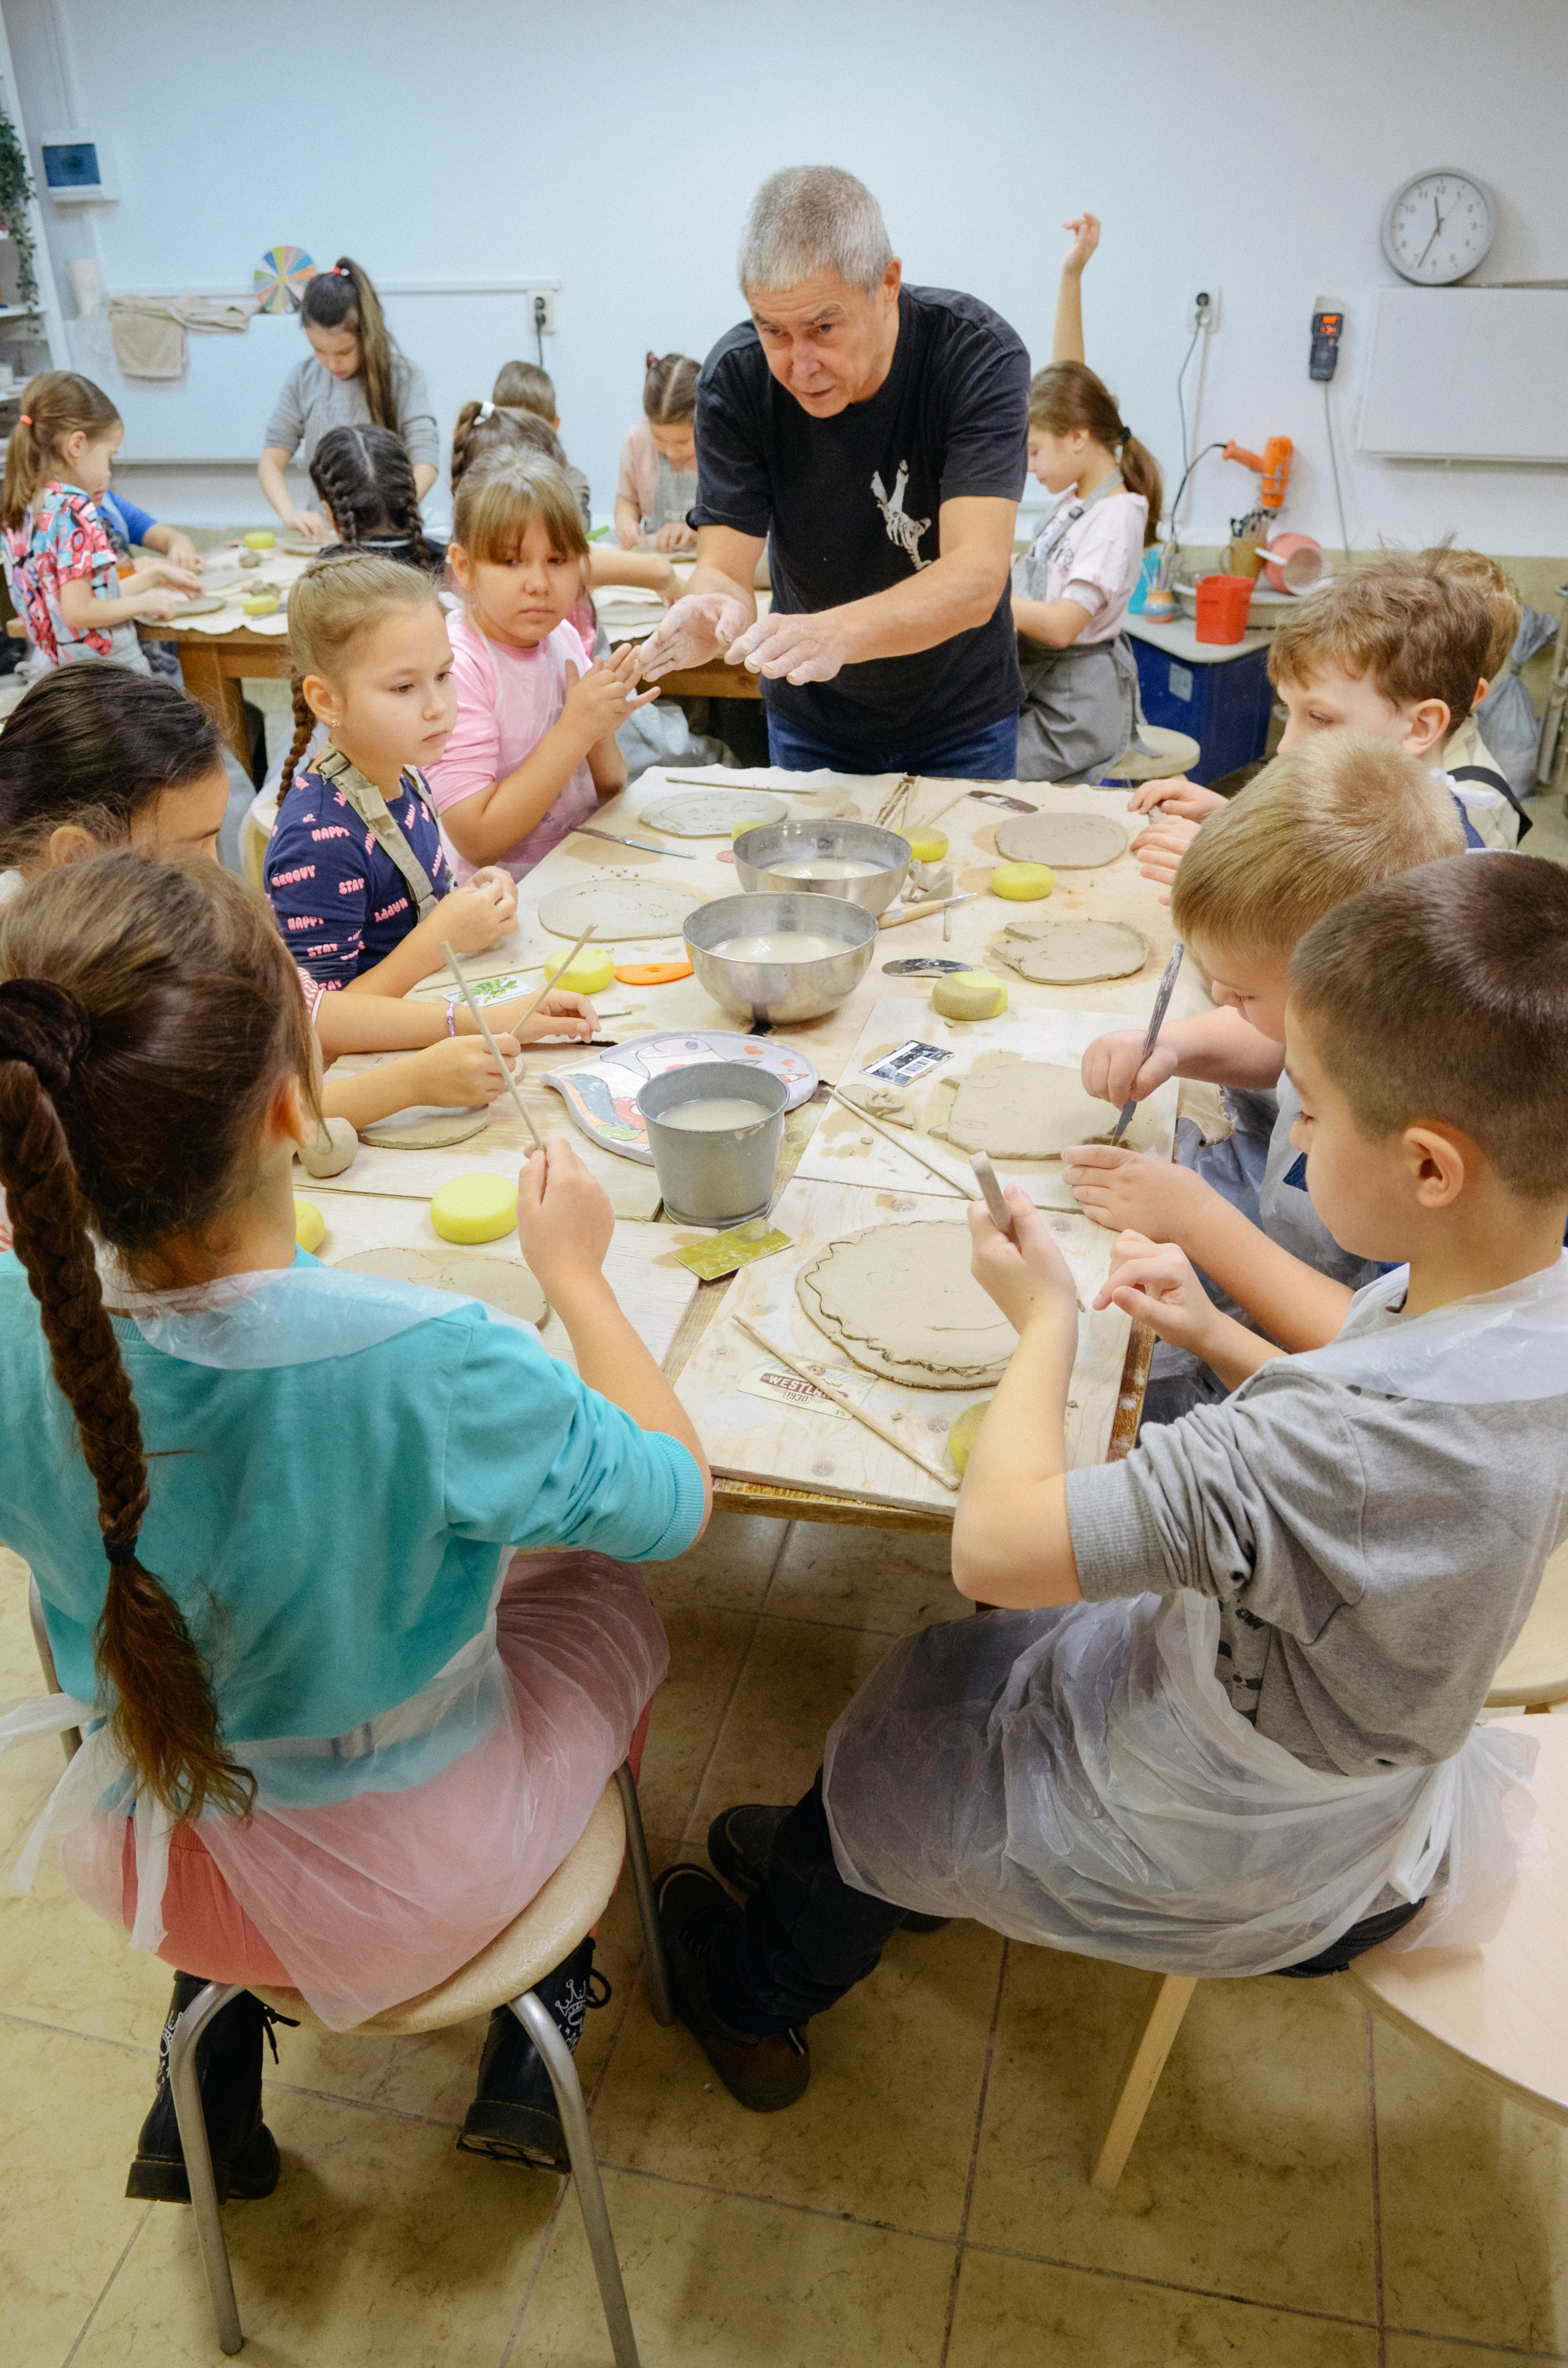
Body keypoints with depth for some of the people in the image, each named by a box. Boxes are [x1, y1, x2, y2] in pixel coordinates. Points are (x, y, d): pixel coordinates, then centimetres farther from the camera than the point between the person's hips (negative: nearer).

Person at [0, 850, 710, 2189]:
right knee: (602, 1597, 23)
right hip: (408, 1894, -3)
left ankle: (211, 2071, 38)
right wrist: (575, 1270, -5)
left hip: (142, 1866, 4)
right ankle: (532, 2041, 38)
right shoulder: (432, 1369, -37)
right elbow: (676, 1500, -17)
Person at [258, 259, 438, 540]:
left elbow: (425, 463, -8)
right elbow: (272, 459, 7)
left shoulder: (403, 376, 0)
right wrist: (290, 514, -14)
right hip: (322, 533, 0)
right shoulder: (303, 379, 9)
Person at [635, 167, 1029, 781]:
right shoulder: (734, 377, -17)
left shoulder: (978, 355, -24)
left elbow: (976, 578, -35)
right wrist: (711, 613, -45)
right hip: (809, 721, 2)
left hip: (960, 721, -1)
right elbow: (723, 567, -20)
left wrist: (835, 633, -53)